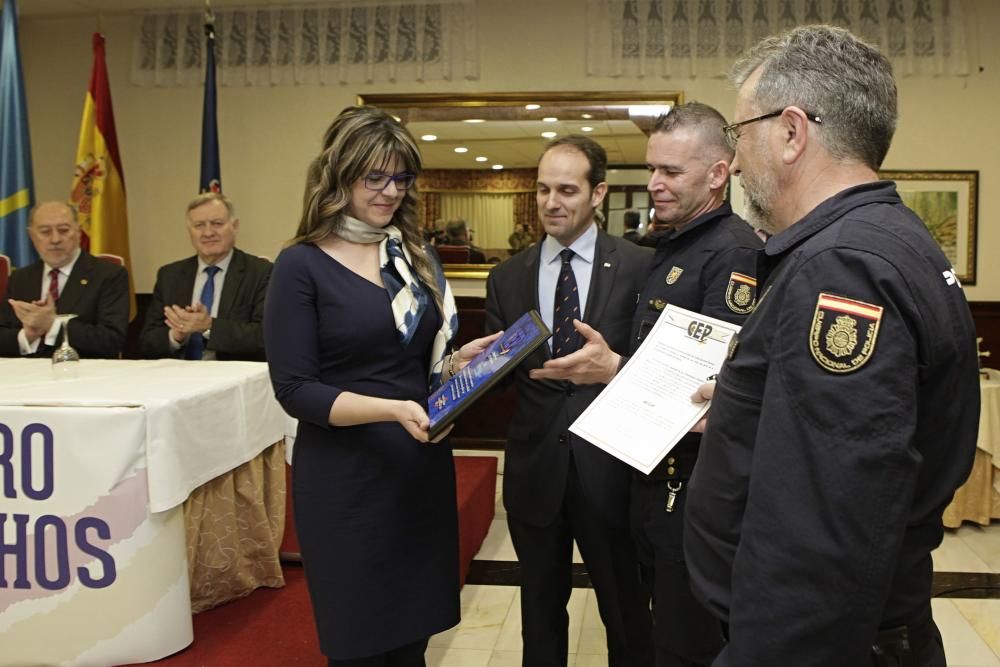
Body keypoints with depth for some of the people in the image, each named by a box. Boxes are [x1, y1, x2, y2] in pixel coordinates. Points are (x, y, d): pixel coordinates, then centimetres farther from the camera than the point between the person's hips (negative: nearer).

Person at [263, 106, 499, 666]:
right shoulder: (303, 265, -9)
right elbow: (295, 390, -13)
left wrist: (459, 362, -6)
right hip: (346, 479, -5)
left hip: (423, 468, 5)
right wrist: (392, 409, -25)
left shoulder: (417, 255, 9)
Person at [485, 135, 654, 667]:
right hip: (534, 465, 3)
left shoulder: (640, 268, -4)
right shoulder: (507, 278, 5)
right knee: (540, 609, 20)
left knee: (625, 609, 14)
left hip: (610, 463, -2)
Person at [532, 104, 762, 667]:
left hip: (697, 487, -9)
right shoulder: (670, 249, 14)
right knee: (664, 621, 23)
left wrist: (616, 369, -30)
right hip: (658, 475, 9)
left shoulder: (735, 251, -17)